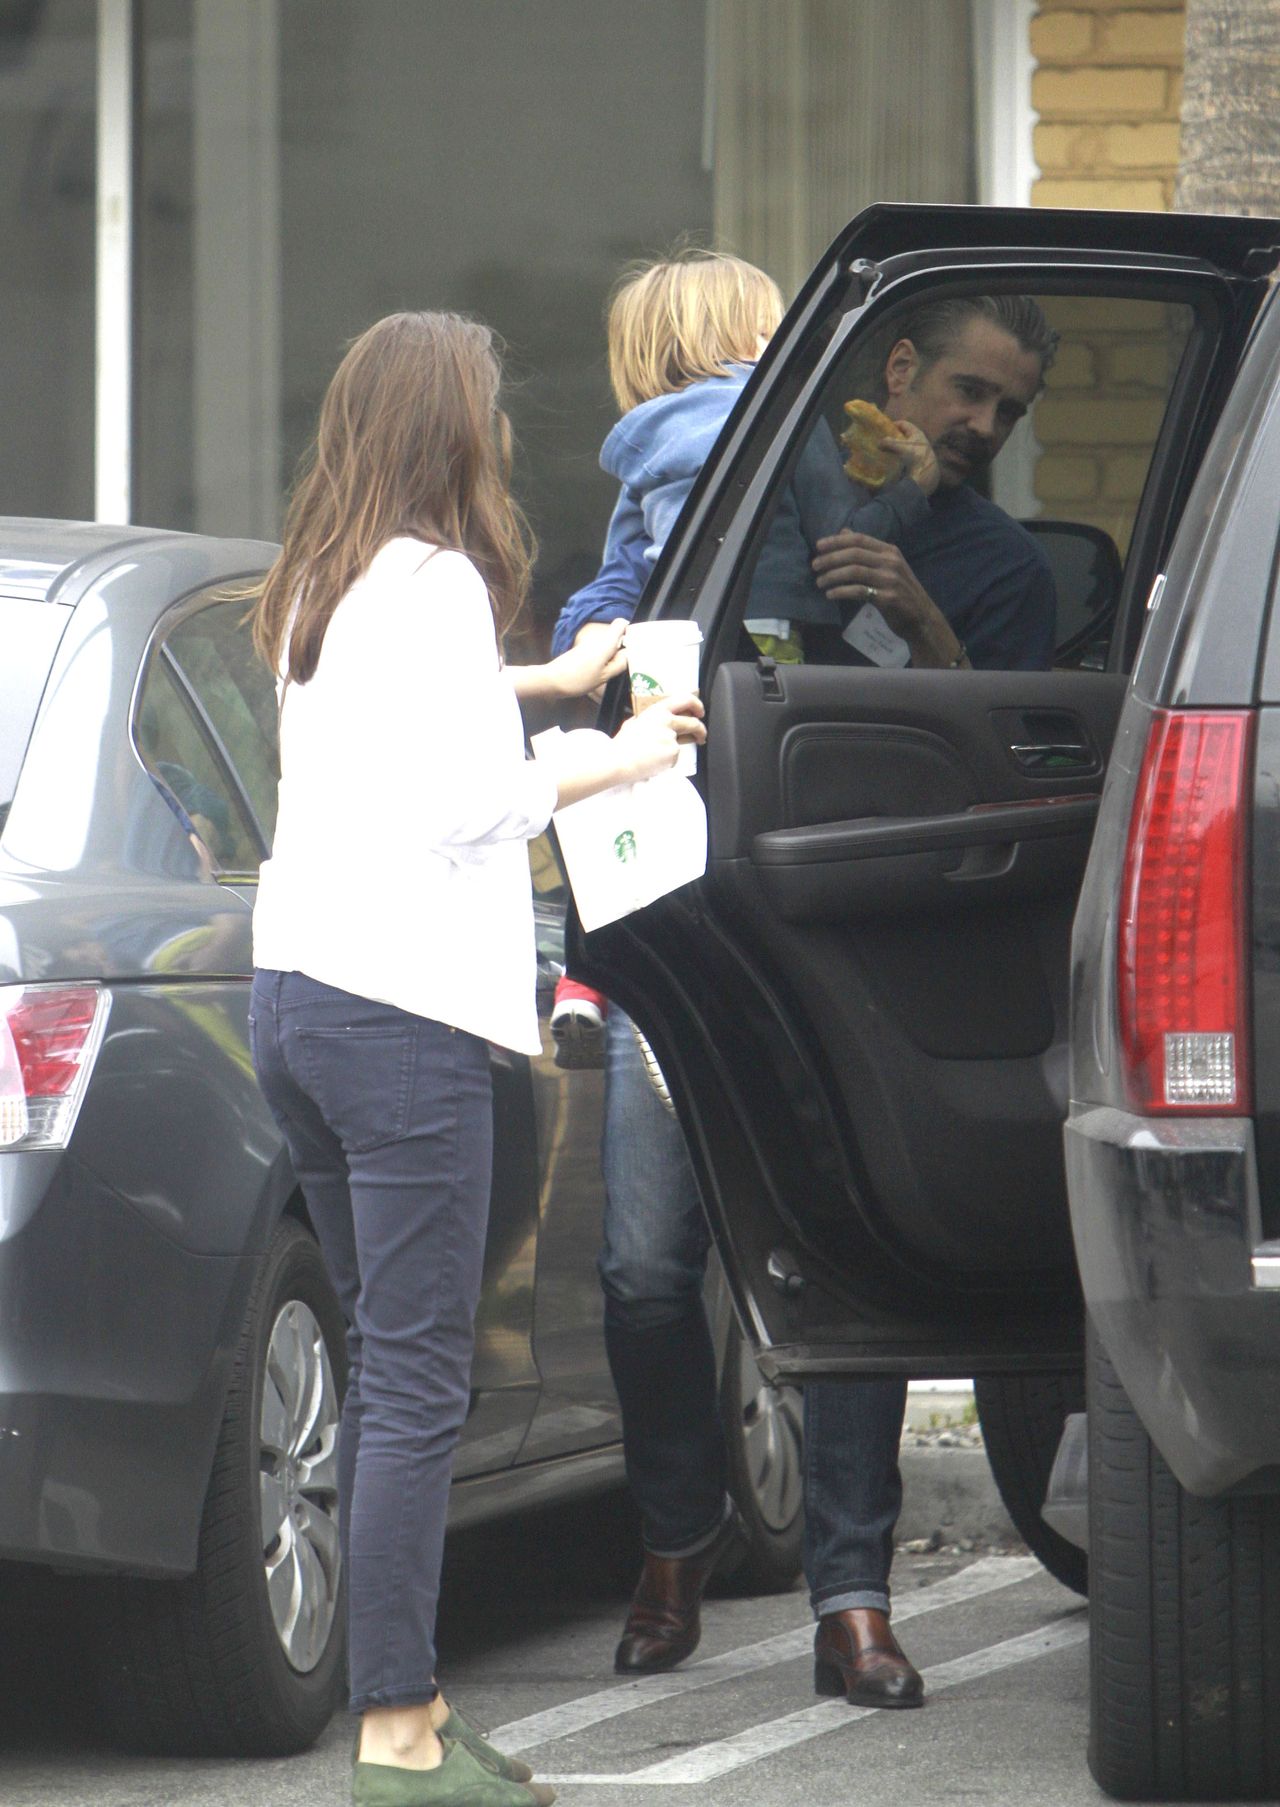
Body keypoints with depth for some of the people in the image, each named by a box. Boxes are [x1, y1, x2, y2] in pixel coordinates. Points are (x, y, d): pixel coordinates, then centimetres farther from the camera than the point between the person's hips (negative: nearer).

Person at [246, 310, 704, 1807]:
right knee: (415, 1388, -8)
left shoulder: (317, 589, 17)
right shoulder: (436, 583, -11)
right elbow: (468, 808, -15)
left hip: (294, 995, 9)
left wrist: (540, 682, 51)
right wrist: (606, 768, 0)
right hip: (402, 1007, -9)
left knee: (384, 1370, 13)